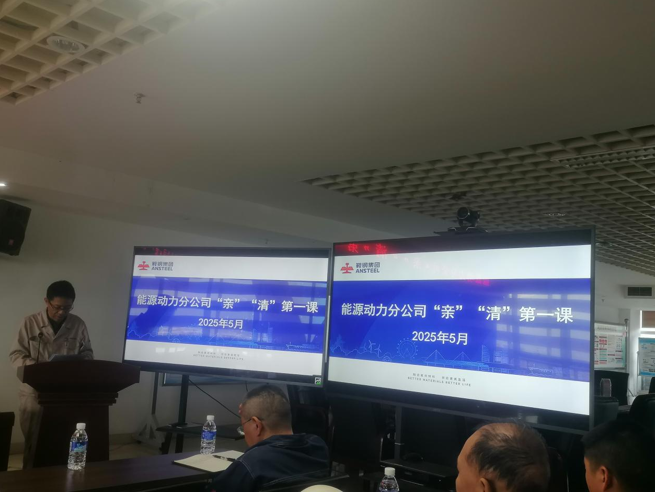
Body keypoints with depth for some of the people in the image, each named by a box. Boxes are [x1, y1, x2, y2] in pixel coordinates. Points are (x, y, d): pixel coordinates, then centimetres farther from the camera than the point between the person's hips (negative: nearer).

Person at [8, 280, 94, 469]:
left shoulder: (79, 325, 2)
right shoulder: (30, 322, -2)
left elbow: (87, 353, 11)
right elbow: (16, 354, 0)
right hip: (34, 392, -1)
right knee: (32, 442, 8)